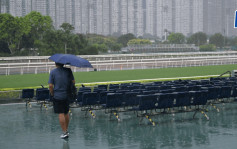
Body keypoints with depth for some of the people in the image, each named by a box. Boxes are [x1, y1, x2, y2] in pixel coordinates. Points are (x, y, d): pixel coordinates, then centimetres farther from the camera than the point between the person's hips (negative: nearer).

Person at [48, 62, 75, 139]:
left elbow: (50, 85, -9)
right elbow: (73, 82, 0)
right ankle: (66, 130, 24)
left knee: (61, 114, -1)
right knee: (66, 113, 16)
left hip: (57, 96, -3)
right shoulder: (68, 70, -1)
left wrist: (52, 94, 4)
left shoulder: (53, 72, -6)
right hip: (66, 95, 3)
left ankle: (64, 132, -2)